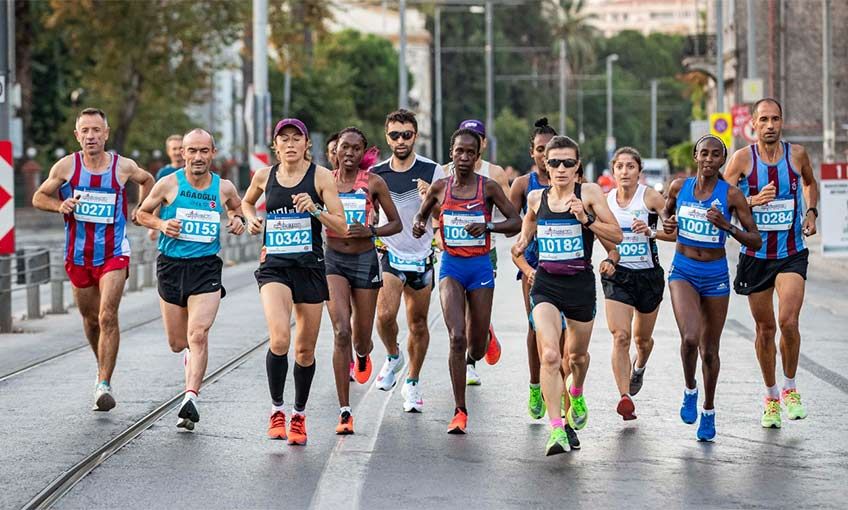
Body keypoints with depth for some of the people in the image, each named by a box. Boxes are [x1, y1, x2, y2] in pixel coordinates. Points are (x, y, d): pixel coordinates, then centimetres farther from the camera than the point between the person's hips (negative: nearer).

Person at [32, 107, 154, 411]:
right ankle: (103, 368, 40)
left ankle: (104, 385, -15)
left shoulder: (123, 167, -6)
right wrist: (60, 205, -14)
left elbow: (147, 180, 17)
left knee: (107, 317, -16)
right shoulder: (66, 167, -6)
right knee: (91, 318, 15)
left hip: (113, 254, -2)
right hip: (78, 255, 2)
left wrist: (140, 211, 7)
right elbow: (39, 197, 5)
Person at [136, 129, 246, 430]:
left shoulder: (224, 188, 2)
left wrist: (238, 221, 1)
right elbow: (143, 213, 9)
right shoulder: (169, 184, -3)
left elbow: (237, 208, 23)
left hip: (206, 269, -1)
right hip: (171, 266, 1)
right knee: (177, 343, 10)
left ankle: (190, 397, -22)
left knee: (198, 335, -19)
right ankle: (191, 354, 46)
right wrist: (161, 224, -11)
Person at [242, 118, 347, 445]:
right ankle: (276, 409, -4)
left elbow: (341, 228, -5)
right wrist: (251, 219, 7)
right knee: (279, 339, -21)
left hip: (310, 266, 0)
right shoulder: (264, 176, 5)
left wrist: (315, 209, -21)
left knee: (305, 349, 9)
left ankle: (299, 414, 29)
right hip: (274, 265, 0)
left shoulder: (320, 176, -2)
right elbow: (247, 202, 28)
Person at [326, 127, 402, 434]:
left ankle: (362, 354, 53)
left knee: (361, 339, 10)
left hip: (365, 261, 0)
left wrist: (370, 231, -13)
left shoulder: (374, 183, -2)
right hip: (333, 261, 0)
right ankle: (345, 412, -14)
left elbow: (396, 223, 3)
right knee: (341, 331, -17)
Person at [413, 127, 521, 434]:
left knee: (476, 349, 6)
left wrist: (488, 226, -20)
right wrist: (418, 227, -6)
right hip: (451, 266, 0)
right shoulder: (440, 187, 2)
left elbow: (517, 222, -3)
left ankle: (484, 336, 47)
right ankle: (460, 411, -9)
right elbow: (421, 215, 17)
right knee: (457, 338, -16)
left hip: (480, 266, 0)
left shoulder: (489, 187, -3)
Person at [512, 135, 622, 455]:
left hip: (581, 284, 0)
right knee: (549, 355, -19)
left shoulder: (589, 193, -5)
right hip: (546, 284, 0)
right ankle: (556, 429, -18)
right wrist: (522, 242, 7)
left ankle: (576, 395, 54)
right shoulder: (536, 198, 3)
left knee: (577, 354, 19)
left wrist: (587, 219, -21)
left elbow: (617, 236, -7)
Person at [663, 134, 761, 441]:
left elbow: (756, 242, -8)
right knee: (690, 338, -23)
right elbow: (667, 214, 20)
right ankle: (689, 390, 6)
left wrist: (726, 226, -23)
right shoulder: (679, 187, -2)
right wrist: (667, 225, -2)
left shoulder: (731, 195, -8)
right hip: (683, 272, 0)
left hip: (715, 276, 0)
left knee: (709, 349, 9)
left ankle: (708, 410, 31)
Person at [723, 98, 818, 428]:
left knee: (788, 321, -18)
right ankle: (771, 397, 25)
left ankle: (790, 388, 4)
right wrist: (752, 201, -22)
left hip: (792, 254, 0)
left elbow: (810, 183, 21)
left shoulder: (797, 154, 0)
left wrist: (811, 212, 6)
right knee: (765, 329, 8)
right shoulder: (743, 158, -5)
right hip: (756, 255, 0)